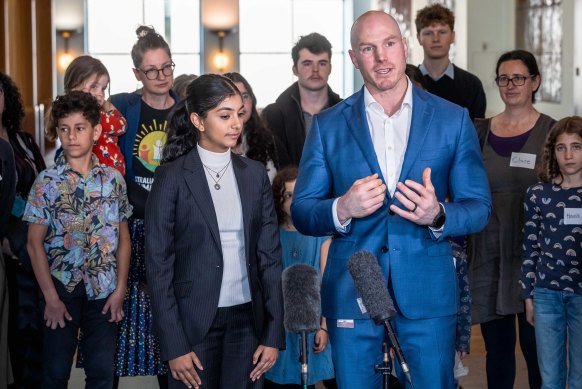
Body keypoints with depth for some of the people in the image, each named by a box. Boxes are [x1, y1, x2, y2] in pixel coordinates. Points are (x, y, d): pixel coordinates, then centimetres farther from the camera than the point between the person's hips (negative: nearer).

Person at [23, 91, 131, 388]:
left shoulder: (113, 180, 3)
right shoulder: (46, 182, -4)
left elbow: (123, 238, 6)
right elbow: (35, 244, -4)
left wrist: (120, 289, -1)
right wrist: (51, 297, -8)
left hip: (104, 292, 2)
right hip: (61, 289, -1)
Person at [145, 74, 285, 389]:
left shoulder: (254, 174, 6)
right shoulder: (172, 177, -5)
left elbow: (269, 255, 7)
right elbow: (158, 264, -6)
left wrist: (274, 334, 1)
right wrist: (174, 346, -11)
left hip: (247, 319, 3)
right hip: (193, 323, -3)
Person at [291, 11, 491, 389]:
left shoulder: (453, 119, 3)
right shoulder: (328, 125, 4)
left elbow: (479, 208, 2)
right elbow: (302, 212, 3)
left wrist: (438, 216, -19)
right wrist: (342, 209, -19)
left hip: (428, 291, 0)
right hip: (350, 295, 1)